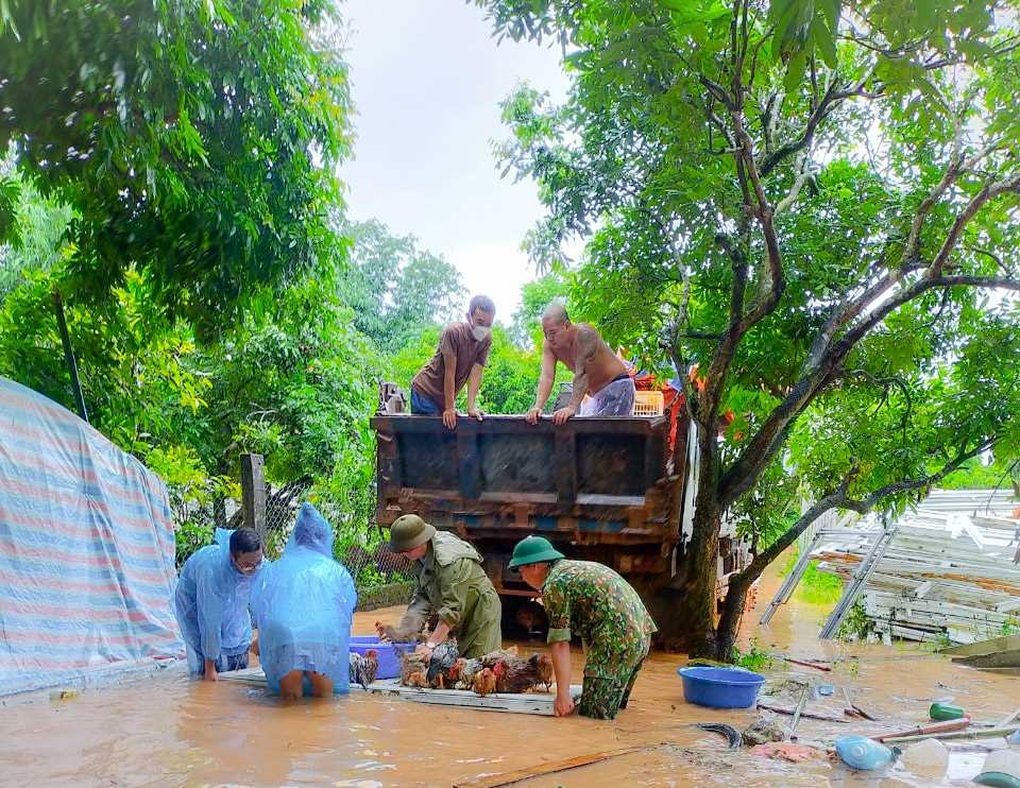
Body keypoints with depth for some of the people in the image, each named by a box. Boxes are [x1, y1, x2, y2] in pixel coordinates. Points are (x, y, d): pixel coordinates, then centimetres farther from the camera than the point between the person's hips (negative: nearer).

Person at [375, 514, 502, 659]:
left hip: (480, 612, -9)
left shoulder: (450, 561, -29)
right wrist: (399, 631, -7)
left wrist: (431, 645, -32)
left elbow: (452, 608, -30)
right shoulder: (423, 556, -1)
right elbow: (421, 598, 1)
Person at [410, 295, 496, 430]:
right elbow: (450, 373, -23)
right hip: (425, 391, -5)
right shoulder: (453, 332, -23)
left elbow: (476, 373, -12)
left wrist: (471, 407, -20)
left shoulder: (486, 339, -8)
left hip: (448, 395, 5)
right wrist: (449, 408, -22)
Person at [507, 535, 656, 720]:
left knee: (593, 718, -4)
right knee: (612, 709, 21)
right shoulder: (575, 567, 21)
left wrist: (563, 696, -8)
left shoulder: (554, 584, -7)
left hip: (617, 641, -10)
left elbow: (560, 644, -11)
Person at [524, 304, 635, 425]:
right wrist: (537, 407, -33)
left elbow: (582, 374, -35)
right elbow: (547, 376, -17)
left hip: (618, 386, -7)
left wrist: (571, 407, -44)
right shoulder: (549, 344, -9)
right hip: (594, 394, 7)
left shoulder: (584, 334, -27)